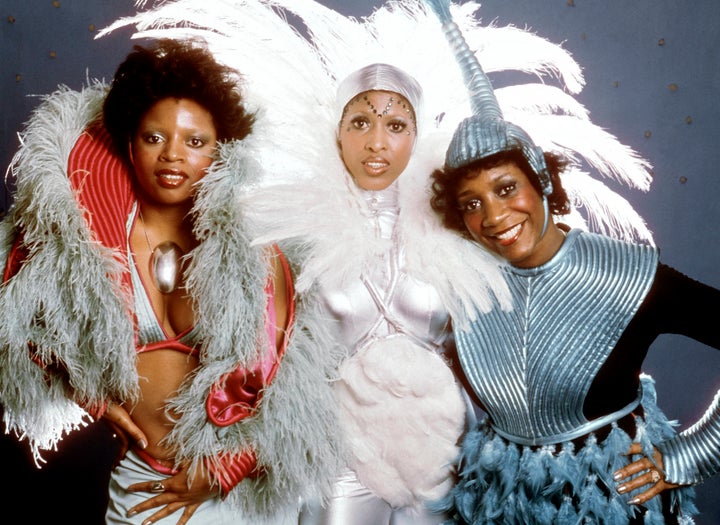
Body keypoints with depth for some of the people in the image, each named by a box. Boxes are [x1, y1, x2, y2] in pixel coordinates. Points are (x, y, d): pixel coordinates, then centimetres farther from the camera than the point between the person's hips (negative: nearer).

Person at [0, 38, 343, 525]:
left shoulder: (251, 244, -11)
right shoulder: (80, 233, -8)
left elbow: (282, 370, -9)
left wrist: (224, 470, -10)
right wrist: (94, 397, -3)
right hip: (142, 482, 1)